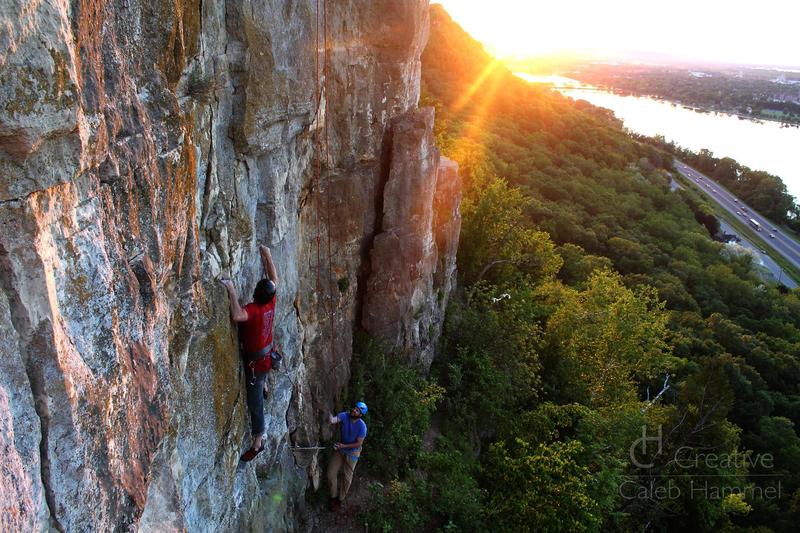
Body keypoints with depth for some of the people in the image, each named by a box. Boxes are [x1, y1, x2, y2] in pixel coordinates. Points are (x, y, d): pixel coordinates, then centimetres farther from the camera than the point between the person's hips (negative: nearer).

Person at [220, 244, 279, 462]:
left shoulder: (254, 309, -33)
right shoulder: (270, 303, -11)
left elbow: (237, 316, -55)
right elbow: (274, 280, 5)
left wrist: (232, 291, -47)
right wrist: (267, 256, 8)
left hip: (256, 361, -7)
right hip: (267, 355, 7)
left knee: (255, 402, 4)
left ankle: (257, 443, 15)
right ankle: (264, 385, 71)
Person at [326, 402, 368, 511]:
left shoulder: (362, 426, -28)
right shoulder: (344, 416, -21)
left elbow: (359, 443, -20)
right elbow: (332, 420, -38)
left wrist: (343, 446, -24)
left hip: (352, 453, -3)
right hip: (340, 449, 3)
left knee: (347, 477, 11)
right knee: (331, 473, 8)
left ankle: (340, 499, 34)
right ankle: (333, 496, 33)